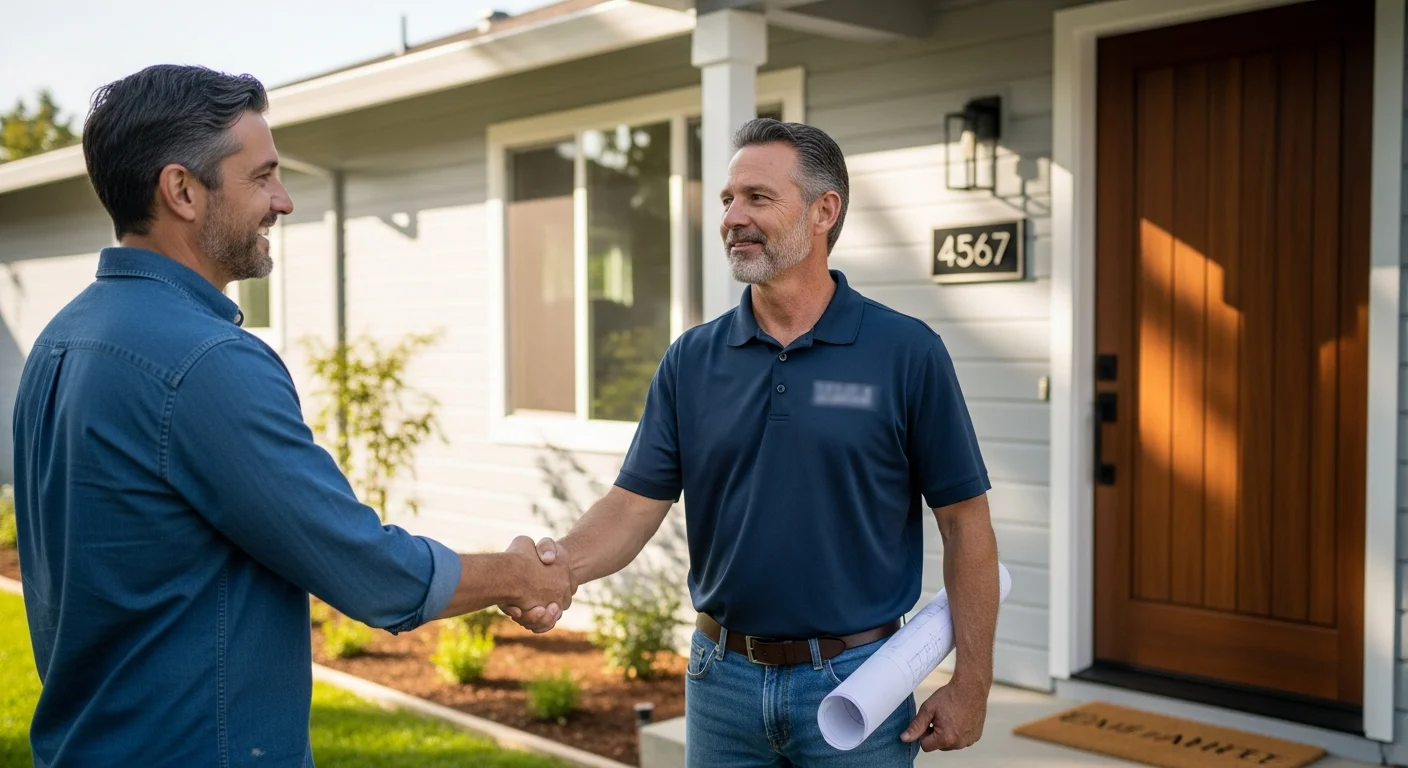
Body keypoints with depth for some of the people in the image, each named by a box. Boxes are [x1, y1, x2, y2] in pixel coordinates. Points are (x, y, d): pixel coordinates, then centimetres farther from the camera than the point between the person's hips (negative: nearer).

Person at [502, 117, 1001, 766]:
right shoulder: (690, 360, 2)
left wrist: (970, 685, -7)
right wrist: (563, 562, -22)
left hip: (854, 682, -3)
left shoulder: (907, 353, -8)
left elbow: (964, 522, -5)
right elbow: (637, 501, -2)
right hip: (723, 681, 3)